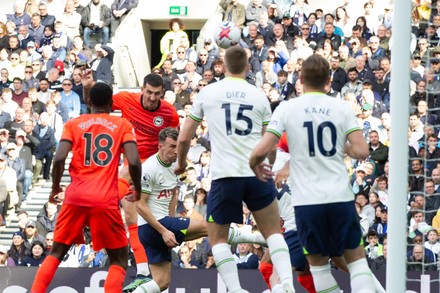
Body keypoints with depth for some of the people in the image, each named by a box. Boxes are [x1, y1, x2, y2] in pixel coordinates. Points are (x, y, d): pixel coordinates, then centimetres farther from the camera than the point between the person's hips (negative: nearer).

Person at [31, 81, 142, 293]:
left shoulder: (73, 124, 9)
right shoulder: (123, 125, 7)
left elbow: (59, 159, -4)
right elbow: (134, 162, -6)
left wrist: (55, 187, 12)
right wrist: (137, 190, 10)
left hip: (76, 198, 2)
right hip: (106, 201, -2)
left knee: (56, 253, 16)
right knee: (119, 259, 9)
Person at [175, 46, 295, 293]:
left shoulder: (208, 92, 4)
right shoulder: (259, 96, 8)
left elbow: (184, 138, 9)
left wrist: (181, 162, 29)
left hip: (225, 175, -1)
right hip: (257, 173, 1)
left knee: (218, 238, 13)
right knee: (273, 232, 16)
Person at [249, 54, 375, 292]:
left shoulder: (287, 109, -2)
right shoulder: (342, 108, 1)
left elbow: (262, 150, -10)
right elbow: (361, 152, -6)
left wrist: (255, 166, 13)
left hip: (307, 200, -1)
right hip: (340, 197, 1)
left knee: (318, 261, 15)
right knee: (356, 258, 10)